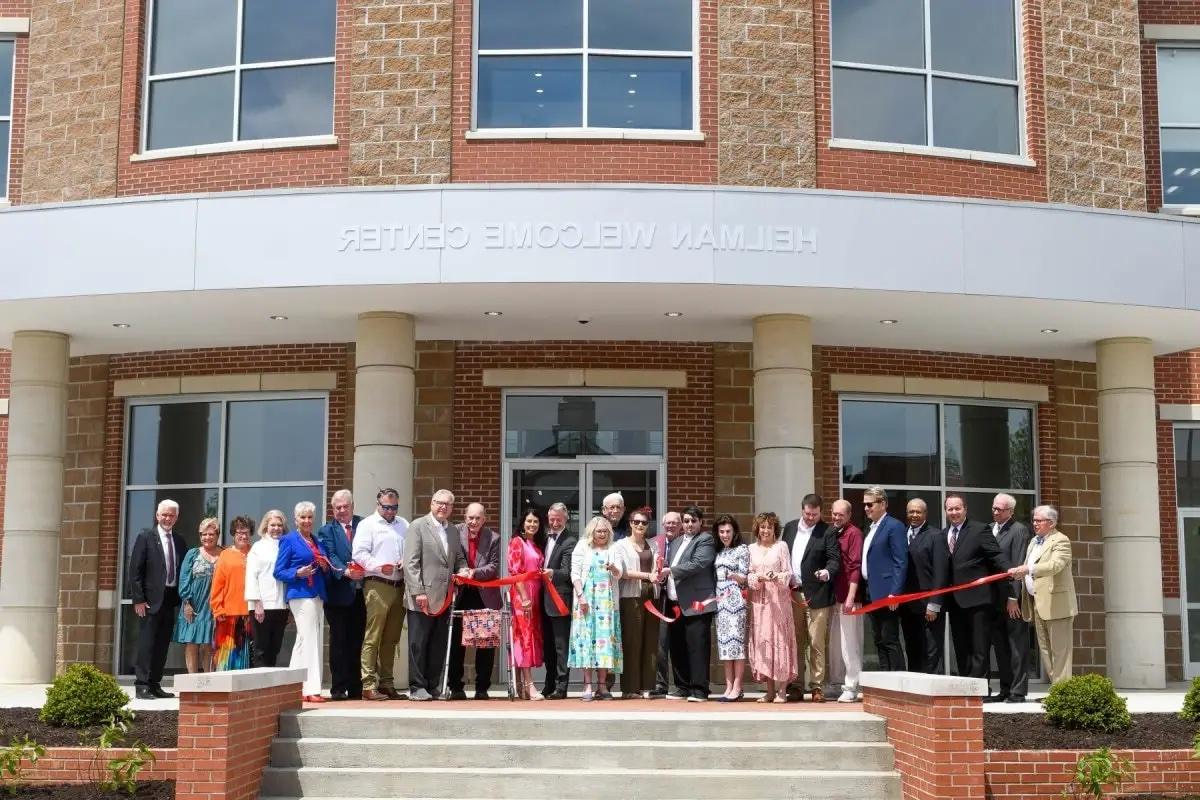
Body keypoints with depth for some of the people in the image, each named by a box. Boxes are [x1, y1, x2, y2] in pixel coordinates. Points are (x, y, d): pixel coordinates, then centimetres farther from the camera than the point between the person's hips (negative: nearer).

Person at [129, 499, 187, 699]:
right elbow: (135, 570, -5)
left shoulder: (179, 541, 13)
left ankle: (155, 684, 14)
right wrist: (138, 599, -11)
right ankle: (142, 686, -2)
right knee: (147, 643, -4)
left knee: (163, 644, 8)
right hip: (151, 599, -5)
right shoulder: (146, 537, -1)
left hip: (171, 599, 5)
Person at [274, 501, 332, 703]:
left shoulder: (317, 540, 18)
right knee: (309, 639, -12)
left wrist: (325, 567, 2)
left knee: (302, 640, 9)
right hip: (300, 594, -7)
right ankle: (311, 688, -12)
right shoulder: (289, 540, 0)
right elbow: (279, 572, -3)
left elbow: (325, 571, 25)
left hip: (317, 595, 7)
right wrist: (298, 573, -19)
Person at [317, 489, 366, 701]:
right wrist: (345, 571, -26)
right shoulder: (326, 530, 5)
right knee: (339, 641, 0)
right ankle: (338, 688, 4)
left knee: (357, 641, 6)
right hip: (339, 593, -2)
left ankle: (356, 688, 13)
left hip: (360, 591, 2)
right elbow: (331, 556, -9)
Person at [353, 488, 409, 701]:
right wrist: (380, 566, -18)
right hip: (377, 585, -6)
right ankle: (368, 685, -6)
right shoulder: (367, 525, 2)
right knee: (373, 637, -7)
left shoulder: (403, 525, 19)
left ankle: (386, 683, 15)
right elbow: (359, 554, -7)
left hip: (399, 585, 6)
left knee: (391, 639, 9)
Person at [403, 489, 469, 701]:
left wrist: (463, 570, 2)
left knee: (439, 644, 8)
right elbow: (410, 562, -9)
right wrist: (418, 592, -16)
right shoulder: (418, 526, -2)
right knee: (418, 643, -1)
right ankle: (417, 687, 4)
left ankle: (433, 685, 16)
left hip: (444, 599, 6)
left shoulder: (453, 531, 18)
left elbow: (459, 558, 26)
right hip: (422, 598, -6)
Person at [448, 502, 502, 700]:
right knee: (456, 643, 2)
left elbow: (494, 567, -8)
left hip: (485, 597, 0)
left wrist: (474, 572, -22)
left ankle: (482, 687, 11)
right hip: (461, 595, 0)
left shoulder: (493, 538, -2)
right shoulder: (455, 532, -2)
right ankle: (456, 687, 9)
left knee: (486, 644, 3)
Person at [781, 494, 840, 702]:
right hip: (793, 593, 4)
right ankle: (796, 686, 16)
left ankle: (817, 687, 4)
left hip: (816, 595, -4)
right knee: (795, 642, 9)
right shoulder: (790, 528, 11)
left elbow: (835, 559, -10)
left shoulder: (827, 532, -3)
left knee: (816, 643, -2)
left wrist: (827, 572, -31)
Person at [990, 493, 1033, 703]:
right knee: (1000, 645, 11)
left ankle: (1018, 691, 3)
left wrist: (1013, 598, -16)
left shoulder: (1019, 531, -8)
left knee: (1017, 645, 0)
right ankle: (1005, 690, 18)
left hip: (1013, 599, -7)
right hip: (995, 599, 7)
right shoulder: (988, 529, 13)